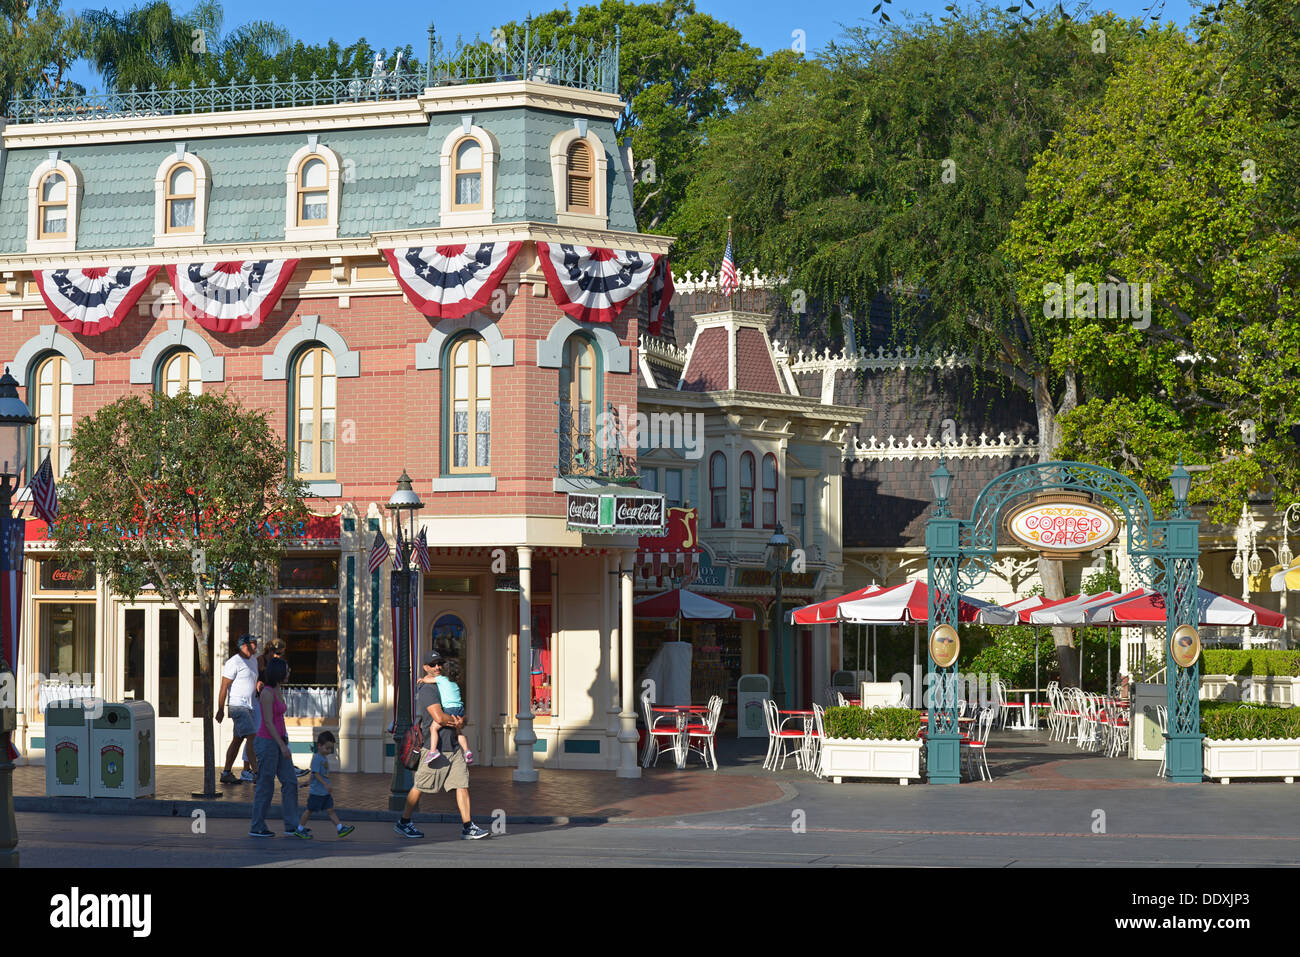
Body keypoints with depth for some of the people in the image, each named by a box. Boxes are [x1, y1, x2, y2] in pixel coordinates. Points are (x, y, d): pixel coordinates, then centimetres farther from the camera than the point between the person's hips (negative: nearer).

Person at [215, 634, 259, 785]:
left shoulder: (253, 660, 15)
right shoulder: (234, 663, -11)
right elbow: (224, 687, -11)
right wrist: (220, 710, -12)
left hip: (249, 707, 9)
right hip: (238, 706, -9)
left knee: (238, 739, 10)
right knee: (251, 737, -15)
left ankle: (226, 774, 15)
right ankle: (256, 772, -17)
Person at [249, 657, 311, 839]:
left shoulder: (276, 691, 12)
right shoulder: (267, 693, -17)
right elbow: (268, 723, -20)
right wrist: (283, 746, -22)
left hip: (277, 743, 9)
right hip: (267, 743, -9)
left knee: (290, 782, 5)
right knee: (265, 786, -1)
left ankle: (292, 826, 6)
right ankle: (257, 828, 10)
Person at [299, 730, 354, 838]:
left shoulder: (325, 758, 13)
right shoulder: (317, 758, -16)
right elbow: (316, 774, -22)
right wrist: (325, 784, -27)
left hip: (325, 792, 8)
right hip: (317, 792, -8)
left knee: (330, 810, 4)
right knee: (310, 810, 3)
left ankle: (340, 828, -1)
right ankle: (300, 828, 14)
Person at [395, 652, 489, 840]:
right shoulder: (427, 690, -12)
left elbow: (458, 715, 23)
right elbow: (439, 717, -23)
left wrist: (460, 721, -1)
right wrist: (456, 722, -5)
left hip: (452, 746, 8)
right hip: (435, 746, -8)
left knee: (462, 784, -1)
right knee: (420, 786, 2)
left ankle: (468, 827, -4)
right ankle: (403, 822, 16)